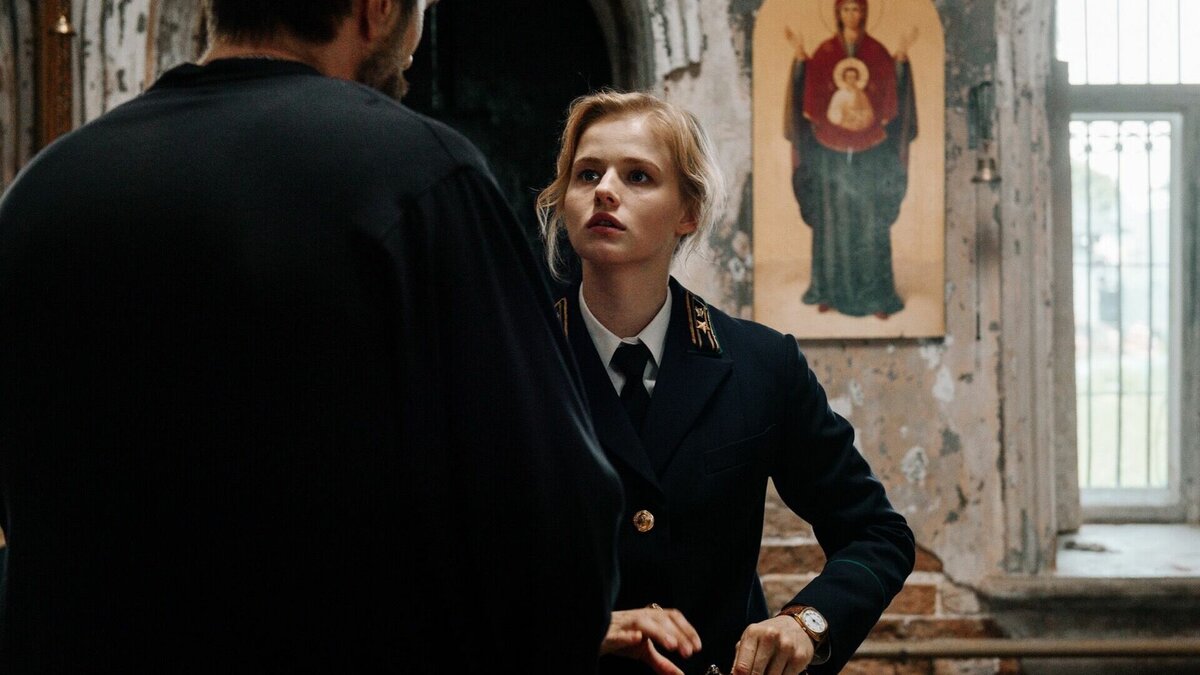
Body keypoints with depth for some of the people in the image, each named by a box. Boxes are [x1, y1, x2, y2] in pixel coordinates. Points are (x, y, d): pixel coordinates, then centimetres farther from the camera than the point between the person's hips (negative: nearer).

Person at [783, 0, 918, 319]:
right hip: (831, 148, 1)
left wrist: (901, 57, -14)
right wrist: (799, 55, -11)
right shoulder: (824, 52, 6)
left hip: (870, 150, -1)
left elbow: (890, 96, -4)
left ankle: (875, 294, 4)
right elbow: (811, 96, -3)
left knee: (871, 221, -1)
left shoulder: (877, 51, 5)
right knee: (832, 219, 3)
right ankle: (830, 291, 12)